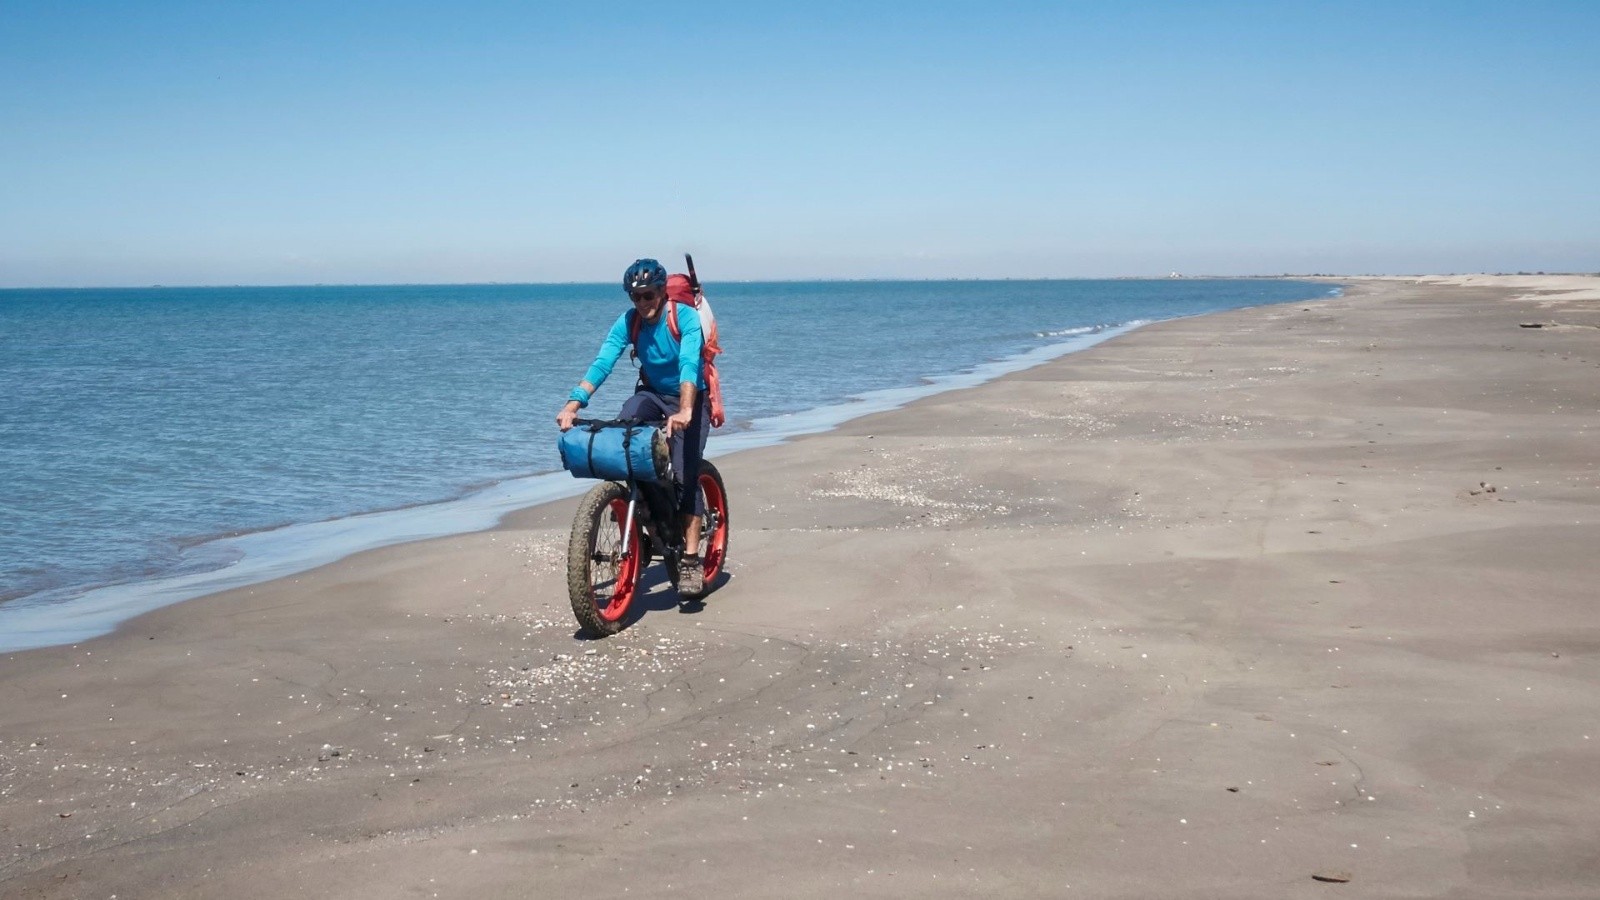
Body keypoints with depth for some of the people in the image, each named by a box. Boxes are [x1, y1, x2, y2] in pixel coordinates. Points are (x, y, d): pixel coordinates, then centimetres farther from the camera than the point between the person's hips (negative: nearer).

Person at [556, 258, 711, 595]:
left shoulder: (686, 317, -22)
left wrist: (684, 410, -52)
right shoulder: (628, 321, -10)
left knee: (685, 475, -17)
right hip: (652, 394, 4)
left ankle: (691, 561, -15)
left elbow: (689, 364, -36)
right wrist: (573, 404, -35)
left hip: (690, 399, -4)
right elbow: (602, 363, -21)